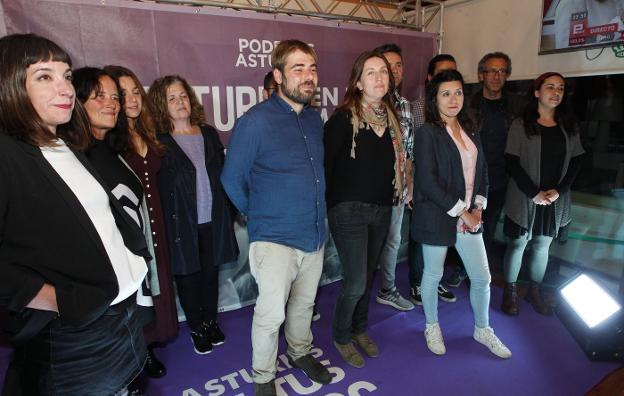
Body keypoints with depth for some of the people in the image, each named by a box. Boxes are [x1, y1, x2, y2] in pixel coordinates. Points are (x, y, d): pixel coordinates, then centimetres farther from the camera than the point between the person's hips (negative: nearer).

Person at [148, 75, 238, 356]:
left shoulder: (208, 133, 7)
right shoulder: (159, 142, -5)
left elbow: (222, 174, 10)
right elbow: (159, 187, -6)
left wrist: (228, 215, 7)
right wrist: (169, 226, -11)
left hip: (213, 221, 3)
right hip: (181, 225, -3)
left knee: (211, 273, 14)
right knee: (188, 277, 10)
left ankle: (210, 320, 35)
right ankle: (197, 328, 29)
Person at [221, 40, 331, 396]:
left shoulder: (315, 118, 4)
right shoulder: (255, 121, -15)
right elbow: (232, 180, -5)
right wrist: (258, 215, 5)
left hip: (315, 234, 6)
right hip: (275, 238, -5)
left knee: (304, 304, 21)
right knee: (271, 313, 2)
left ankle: (300, 353, 46)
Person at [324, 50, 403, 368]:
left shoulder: (390, 117, 8)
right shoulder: (344, 118, -12)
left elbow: (395, 162, 13)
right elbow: (325, 163, -13)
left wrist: (393, 198, 10)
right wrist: (329, 204, -10)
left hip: (381, 210, 6)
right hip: (349, 210, -6)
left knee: (368, 275, 18)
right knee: (355, 283, -4)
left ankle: (360, 329, 40)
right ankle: (341, 337, 24)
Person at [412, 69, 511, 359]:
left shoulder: (469, 130, 10)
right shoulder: (427, 133, -11)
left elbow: (481, 170, 13)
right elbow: (427, 181, -19)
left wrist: (477, 207, 0)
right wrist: (461, 212, -15)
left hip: (469, 217, 6)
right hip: (437, 218, -6)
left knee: (482, 277, 13)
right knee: (433, 275, 11)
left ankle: (482, 329, 36)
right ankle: (432, 326, 35)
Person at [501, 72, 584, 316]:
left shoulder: (568, 128, 8)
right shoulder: (521, 125, -6)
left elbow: (575, 162, 6)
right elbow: (512, 163, -11)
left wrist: (559, 190, -9)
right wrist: (534, 193, -15)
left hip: (555, 200, 4)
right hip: (524, 198, -4)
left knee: (542, 246, 13)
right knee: (518, 244, 6)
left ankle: (534, 292, 28)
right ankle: (510, 291, 21)